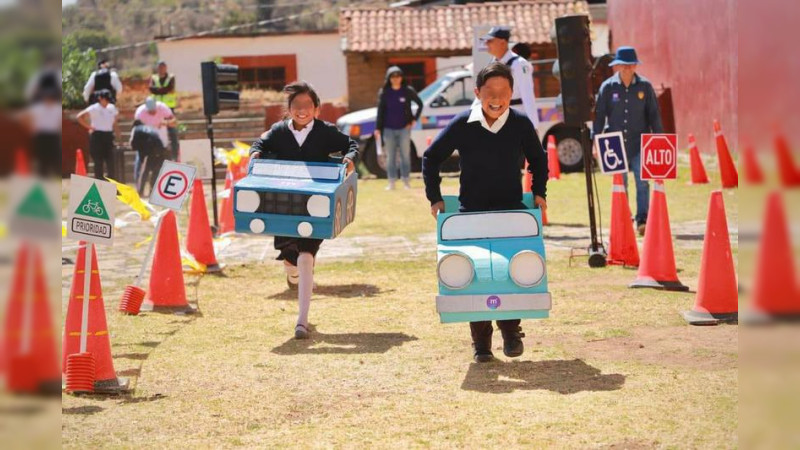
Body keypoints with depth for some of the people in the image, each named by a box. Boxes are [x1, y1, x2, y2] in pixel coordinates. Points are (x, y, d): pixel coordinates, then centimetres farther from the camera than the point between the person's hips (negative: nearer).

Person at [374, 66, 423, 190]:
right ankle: (391, 182, 10)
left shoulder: (408, 91, -2)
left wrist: (414, 119, 2)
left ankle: (405, 180, 11)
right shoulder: (384, 92, 1)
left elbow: (420, 104, 9)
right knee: (390, 156, 4)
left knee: (405, 155, 2)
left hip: (404, 128, -1)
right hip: (389, 129, 1)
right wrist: (377, 128, -1)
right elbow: (380, 111, 3)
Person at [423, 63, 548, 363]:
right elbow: (431, 158, 5)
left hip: (512, 213, 1)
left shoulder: (521, 124, -4)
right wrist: (434, 198, 0)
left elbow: (538, 160, 15)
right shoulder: (462, 124, -8)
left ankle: (511, 332, 14)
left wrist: (539, 193, 5)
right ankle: (480, 341, 10)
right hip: (472, 213, -1)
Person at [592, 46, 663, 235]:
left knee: (642, 183, -6)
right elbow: (599, 115, 5)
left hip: (639, 143, 0)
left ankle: (642, 220, 0)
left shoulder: (644, 86, 2)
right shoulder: (607, 87, 1)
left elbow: (654, 114, 6)